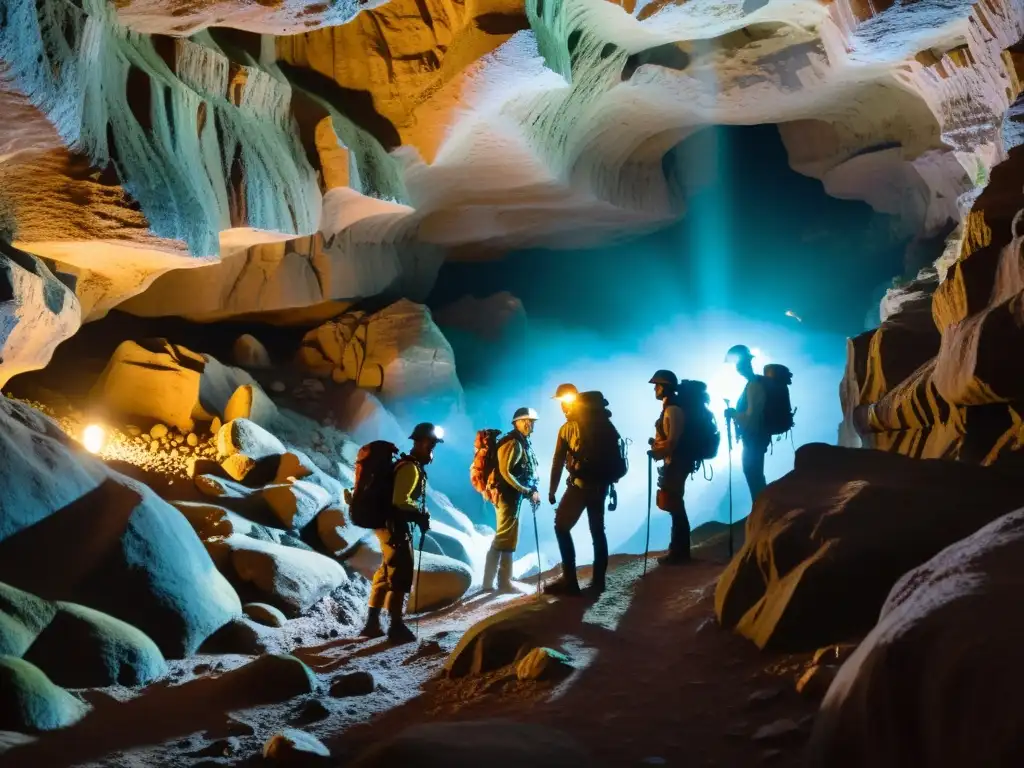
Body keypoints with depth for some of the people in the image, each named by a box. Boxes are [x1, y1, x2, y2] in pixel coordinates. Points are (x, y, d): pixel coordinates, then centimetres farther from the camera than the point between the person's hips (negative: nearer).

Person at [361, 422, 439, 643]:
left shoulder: (412, 465, 16)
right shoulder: (411, 468, -17)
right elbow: (401, 501, -26)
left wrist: (419, 515, 8)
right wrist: (421, 515, -14)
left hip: (390, 524, 11)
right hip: (395, 526, -11)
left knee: (387, 573, 16)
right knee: (401, 574, -5)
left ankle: (373, 623, 22)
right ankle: (396, 626, 0)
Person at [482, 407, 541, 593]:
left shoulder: (522, 443, 15)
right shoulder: (513, 442, -15)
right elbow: (505, 472, -22)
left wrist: (531, 491, 4)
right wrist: (527, 491, -20)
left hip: (513, 495, 10)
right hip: (508, 495, -10)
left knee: (501, 538, 13)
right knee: (507, 539, -6)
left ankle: (489, 582, 18)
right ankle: (505, 583, -1)